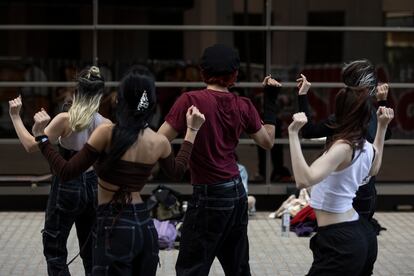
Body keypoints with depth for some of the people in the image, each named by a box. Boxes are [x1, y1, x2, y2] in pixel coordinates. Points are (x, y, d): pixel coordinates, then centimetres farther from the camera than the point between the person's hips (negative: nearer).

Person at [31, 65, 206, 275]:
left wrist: (41, 136, -3)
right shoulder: (160, 143, 2)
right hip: (145, 225, 6)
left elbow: (66, 172, -11)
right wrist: (192, 130, 31)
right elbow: (177, 171, 25)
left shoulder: (107, 133, -14)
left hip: (114, 226, -5)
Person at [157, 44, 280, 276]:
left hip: (209, 196, -6)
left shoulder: (191, 101, -13)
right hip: (237, 193, 6)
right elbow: (268, 141, 16)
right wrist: (271, 100, 20)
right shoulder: (243, 106, 2)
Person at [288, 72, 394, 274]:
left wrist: (293, 133, -36)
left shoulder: (344, 146, -21)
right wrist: (382, 127, 30)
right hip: (362, 234, 9)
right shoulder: (367, 148, 5)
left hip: (340, 242, -9)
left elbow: (304, 180, -36)